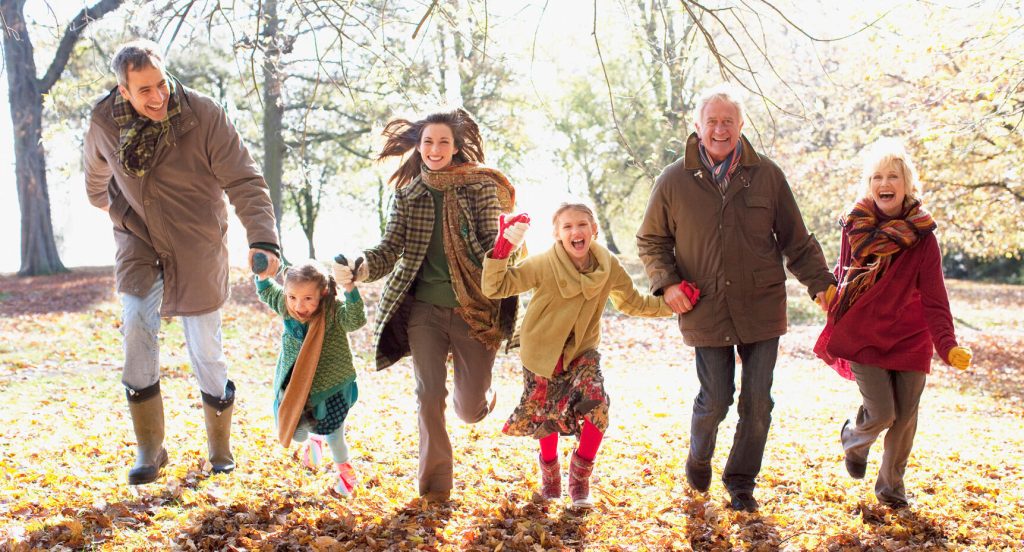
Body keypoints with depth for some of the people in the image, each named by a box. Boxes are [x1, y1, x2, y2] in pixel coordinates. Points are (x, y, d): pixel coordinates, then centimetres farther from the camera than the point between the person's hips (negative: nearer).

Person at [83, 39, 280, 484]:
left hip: (197, 250, -2)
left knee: (206, 353, 2)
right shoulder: (104, 123, -8)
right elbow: (96, 180, 15)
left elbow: (244, 183, -23)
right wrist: (117, 213, 20)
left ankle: (221, 452, 25)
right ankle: (149, 450, -5)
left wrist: (263, 239, -35)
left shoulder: (203, 115, -19)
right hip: (138, 244, 2)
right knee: (137, 322, -19)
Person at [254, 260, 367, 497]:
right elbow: (266, 292, 11)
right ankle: (313, 438, 47)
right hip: (295, 384, 4)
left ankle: (344, 471, 35)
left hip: (330, 384, -4)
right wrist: (263, 274, -6)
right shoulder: (285, 305, -10)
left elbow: (355, 320, -43)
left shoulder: (333, 310, -25)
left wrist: (349, 289, -55)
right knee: (295, 433, 9)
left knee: (332, 433, 6)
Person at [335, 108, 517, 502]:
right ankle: (435, 481, 16)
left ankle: (483, 396, 42)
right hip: (424, 309, 2)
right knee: (428, 396, -3)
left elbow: (492, 249, -7)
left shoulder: (482, 188, -3)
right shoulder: (407, 193, 4)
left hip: (473, 310, -2)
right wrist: (358, 270, -21)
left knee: (471, 410, 4)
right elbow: (390, 249, -2)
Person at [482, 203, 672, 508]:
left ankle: (580, 476, 6)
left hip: (582, 351, 2)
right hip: (542, 352, -2)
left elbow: (632, 303, 6)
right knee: (547, 415, 7)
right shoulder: (543, 265, -21)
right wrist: (502, 250, -39)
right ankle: (549, 469, 40)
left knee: (597, 405, -19)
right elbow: (494, 287, -24)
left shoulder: (609, 267, -11)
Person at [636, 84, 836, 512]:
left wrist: (820, 282, -1)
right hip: (706, 312, -1)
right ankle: (698, 459, 33)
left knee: (758, 402, 5)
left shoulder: (767, 175, 1)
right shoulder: (674, 181, -1)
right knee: (715, 400, 1)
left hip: (761, 308, 1)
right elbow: (650, 240, 11)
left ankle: (741, 484, 24)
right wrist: (666, 283, -4)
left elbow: (796, 240, 7)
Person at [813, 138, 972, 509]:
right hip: (862, 335, -1)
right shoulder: (854, 227, -2)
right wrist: (834, 332, 6)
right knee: (882, 413, -10)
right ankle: (853, 438, 26)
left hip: (910, 338, 1)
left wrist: (948, 346, -23)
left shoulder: (921, 236, -6)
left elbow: (934, 297, -10)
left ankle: (891, 485, 28)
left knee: (905, 416, 4)